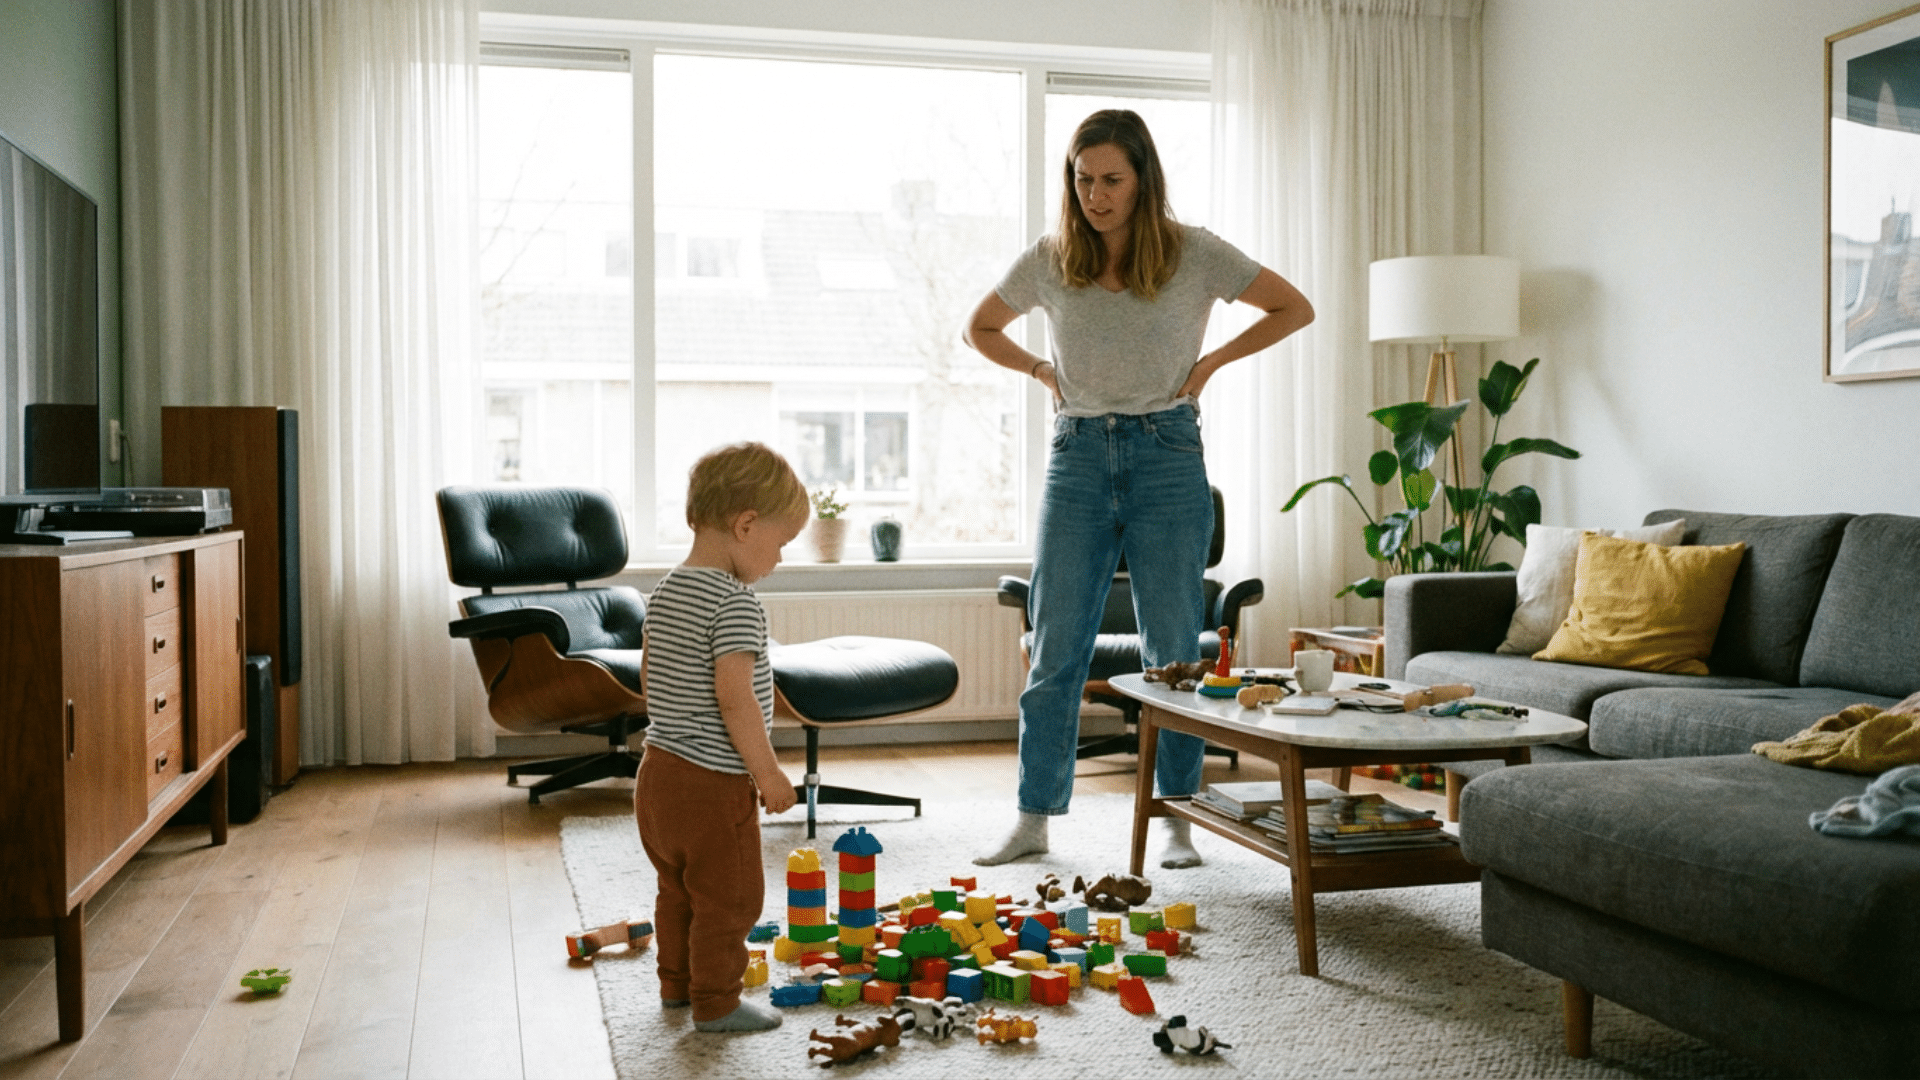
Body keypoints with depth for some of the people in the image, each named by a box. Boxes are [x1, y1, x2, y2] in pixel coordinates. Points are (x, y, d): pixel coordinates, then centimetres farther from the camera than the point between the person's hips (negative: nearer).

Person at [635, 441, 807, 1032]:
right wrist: (767, 771, -17)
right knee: (729, 896, 6)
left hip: (659, 768, 9)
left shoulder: (665, 590, 7)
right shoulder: (736, 602, -21)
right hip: (713, 783, -9)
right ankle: (715, 1001, 16)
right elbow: (734, 696, -25)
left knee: (678, 890, 23)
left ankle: (676, 982, 37)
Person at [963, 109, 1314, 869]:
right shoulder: (1048, 261, 4)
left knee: (1173, 648, 2)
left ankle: (1178, 820, 13)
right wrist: (1042, 371, 6)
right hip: (1078, 454, 2)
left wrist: (1211, 362, 0)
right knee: (1055, 646, 2)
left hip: (1167, 454, -2)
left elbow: (1294, 309, 8)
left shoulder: (1194, 254, -2)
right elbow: (981, 329, 20)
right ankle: (1035, 818, 11)